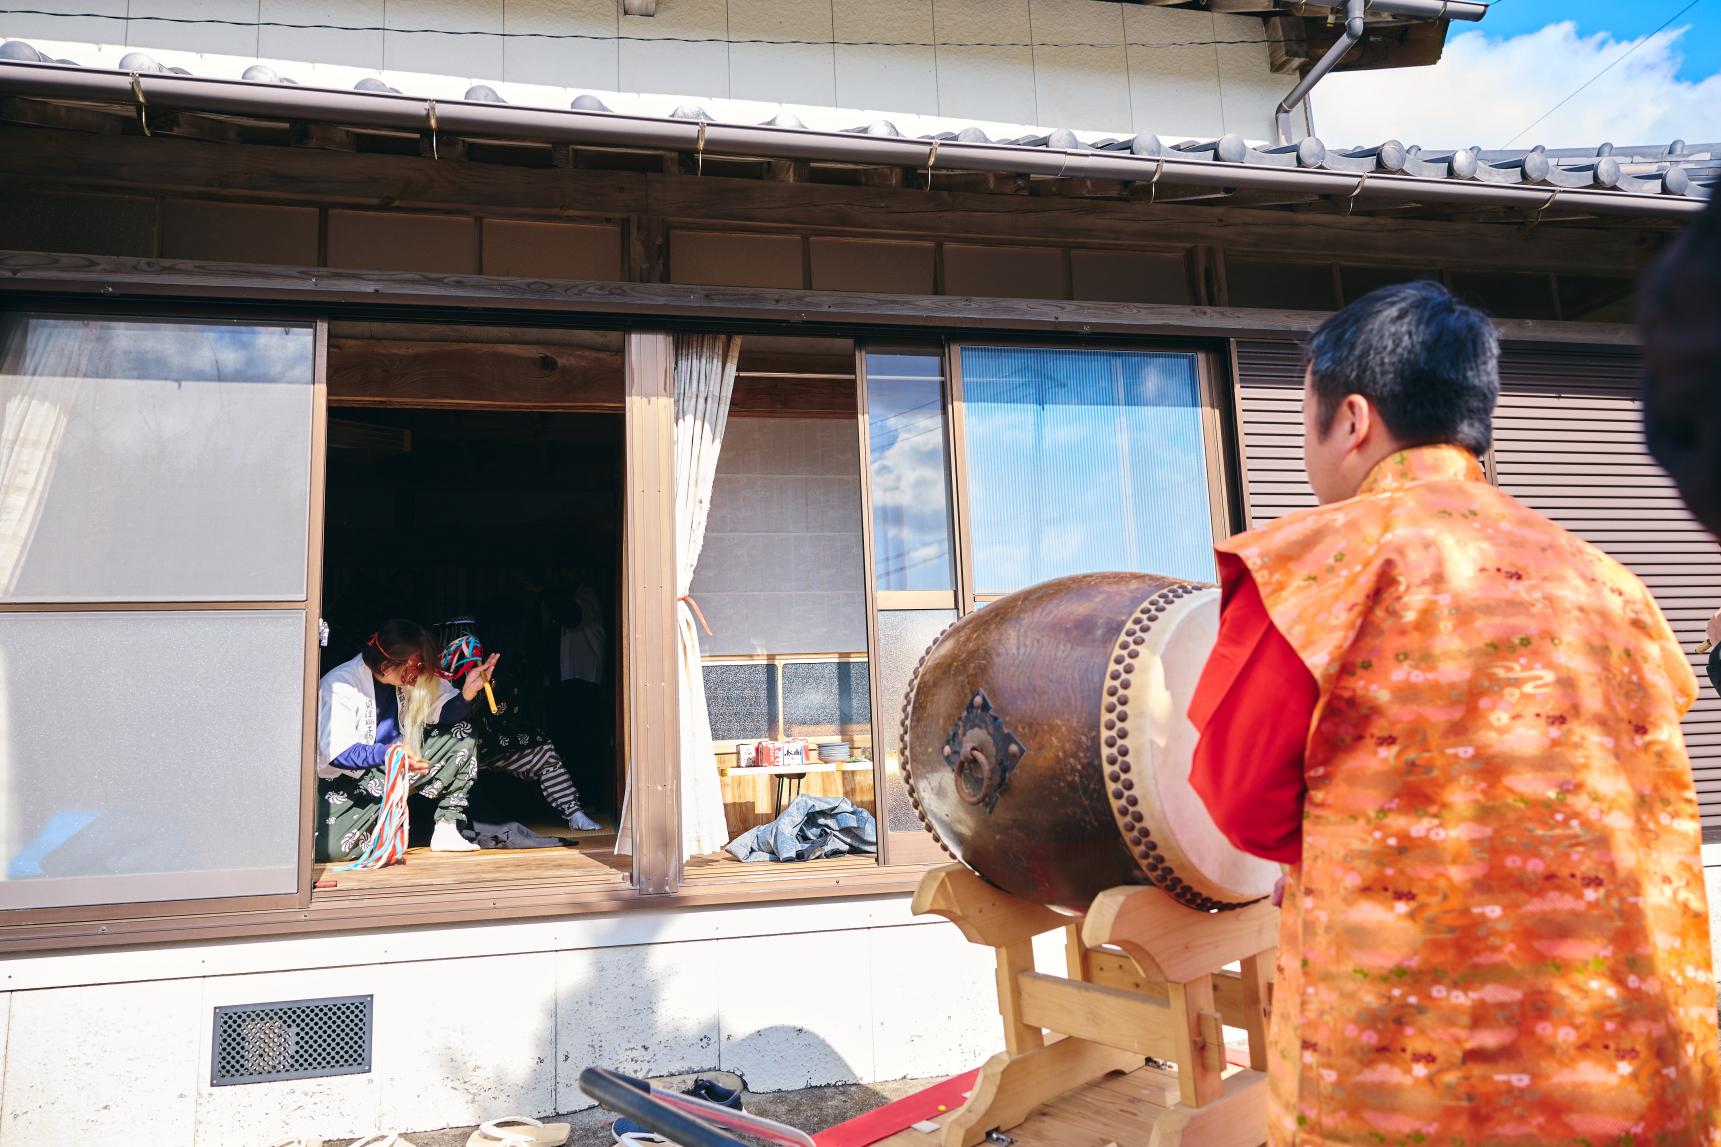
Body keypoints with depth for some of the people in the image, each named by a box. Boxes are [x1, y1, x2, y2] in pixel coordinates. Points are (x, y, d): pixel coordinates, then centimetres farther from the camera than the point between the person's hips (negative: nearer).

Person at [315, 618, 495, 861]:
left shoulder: (411, 677, -4)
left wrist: (468, 691, -22)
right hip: (343, 779, -6)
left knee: (462, 736, -8)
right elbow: (338, 752, -28)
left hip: (390, 768, 6)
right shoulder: (340, 685, -22)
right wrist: (388, 753, -45)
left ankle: (446, 830, -8)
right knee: (328, 847, -33)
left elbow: (445, 713, 0)